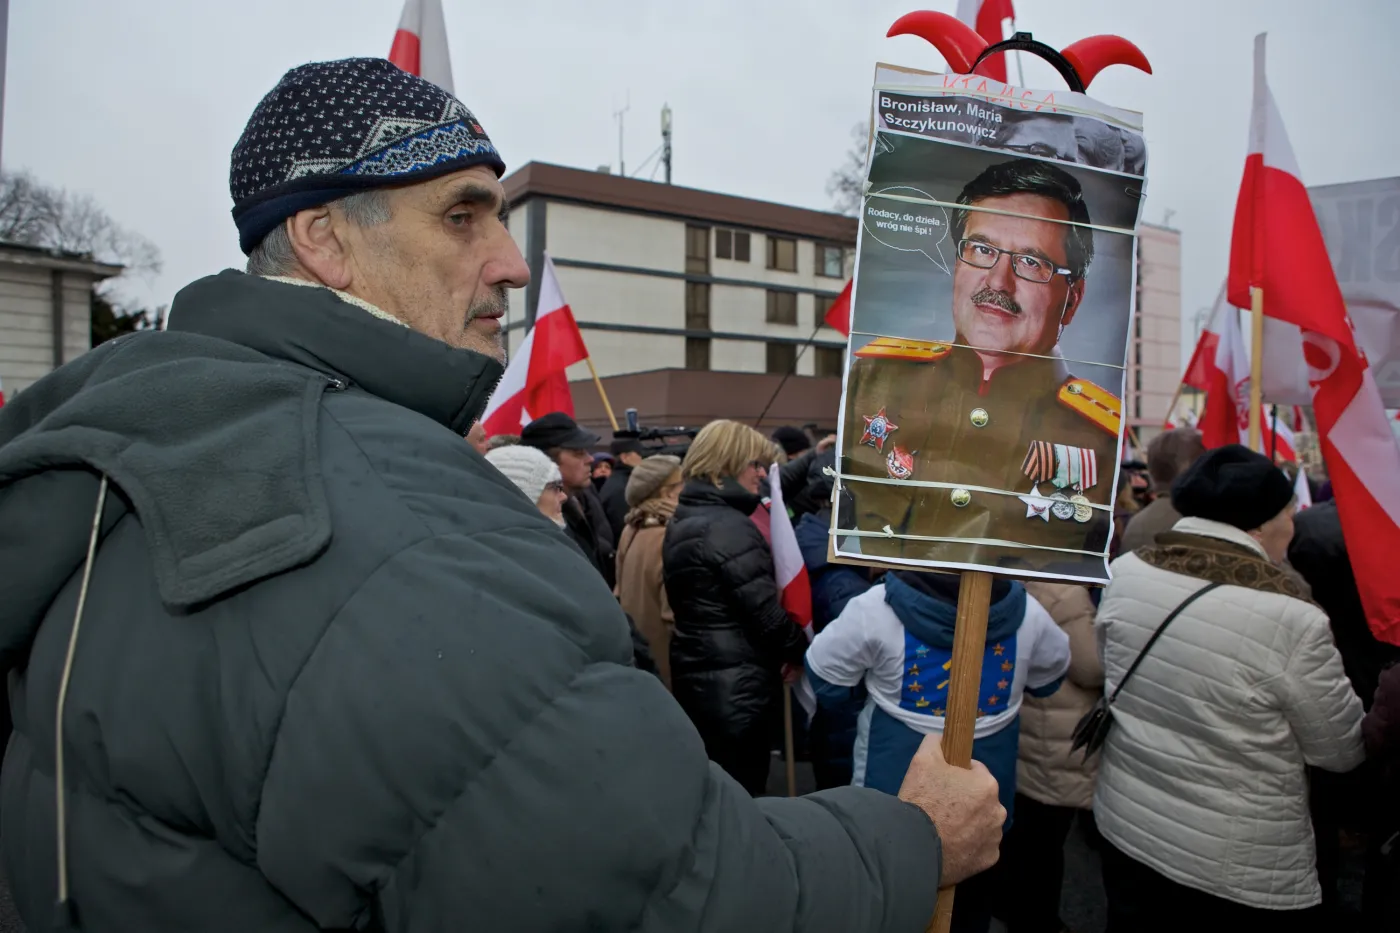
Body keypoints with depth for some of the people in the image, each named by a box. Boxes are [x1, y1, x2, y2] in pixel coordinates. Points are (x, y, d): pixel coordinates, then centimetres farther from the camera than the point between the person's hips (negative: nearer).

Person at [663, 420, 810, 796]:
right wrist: (801, 651, -1)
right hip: (737, 684, -9)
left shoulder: (682, 521, 10)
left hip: (694, 675, 9)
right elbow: (766, 613, -21)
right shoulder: (730, 526, -20)